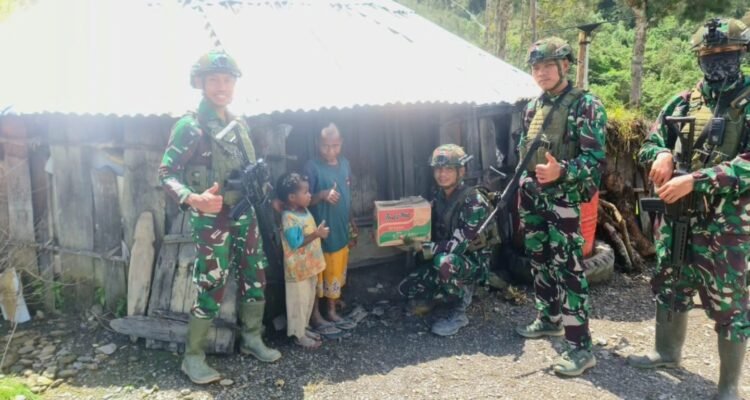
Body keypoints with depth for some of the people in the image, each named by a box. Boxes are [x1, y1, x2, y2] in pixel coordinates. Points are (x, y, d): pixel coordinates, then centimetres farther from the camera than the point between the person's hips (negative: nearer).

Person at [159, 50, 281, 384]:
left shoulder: (238, 124, 11)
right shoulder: (191, 126, -12)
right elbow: (166, 173, -16)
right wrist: (194, 199, -31)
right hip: (211, 220, -7)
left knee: (255, 278, 13)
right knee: (211, 289, -3)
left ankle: (252, 339, 32)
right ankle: (192, 358, 13)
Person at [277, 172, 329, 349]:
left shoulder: (305, 211, 6)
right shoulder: (289, 218, -23)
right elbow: (296, 243, -26)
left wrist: (319, 232, 3)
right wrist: (317, 234, -28)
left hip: (310, 265, 9)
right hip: (298, 268, -9)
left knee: (309, 299, 19)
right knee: (299, 301, 4)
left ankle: (303, 328, 34)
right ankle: (298, 334, 18)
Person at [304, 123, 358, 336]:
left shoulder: (344, 163, 4)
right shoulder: (312, 167, -15)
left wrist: (352, 228, 15)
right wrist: (322, 195, -31)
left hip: (341, 230, 6)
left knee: (336, 273, 16)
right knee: (317, 274, 6)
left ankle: (332, 312, 30)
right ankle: (316, 316, 20)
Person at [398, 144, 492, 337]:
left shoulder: (474, 201, -22)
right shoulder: (437, 197, 0)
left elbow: (460, 244, -27)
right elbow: (428, 232, 7)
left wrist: (424, 248, -30)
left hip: (473, 261, -7)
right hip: (445, 258, 7)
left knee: (445, 262, -38)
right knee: (408, 288, -5)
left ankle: (458, 313, -14)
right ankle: (462, 288, 14)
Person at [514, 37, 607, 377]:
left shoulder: (585, 105, -10)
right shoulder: (533, 107, 11)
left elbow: (595, 159, -16)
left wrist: (561, 171, -32)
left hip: (563, 200, -7)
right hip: (532, 197, 7)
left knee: (567, 269, -8)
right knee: (539, 262, 17)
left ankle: (580, 347, -1)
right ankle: (549, 319, 35)